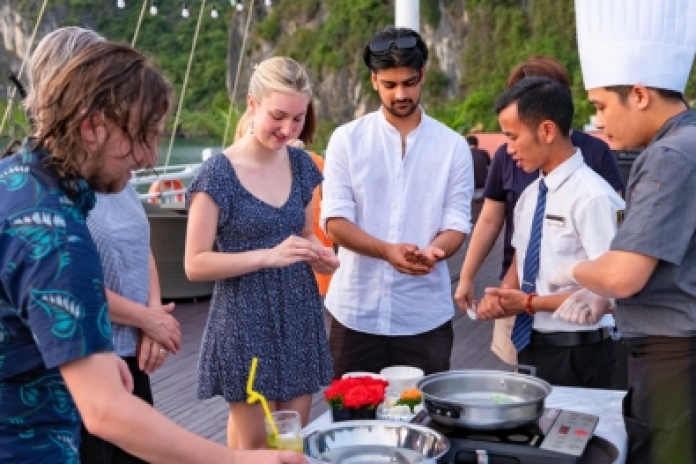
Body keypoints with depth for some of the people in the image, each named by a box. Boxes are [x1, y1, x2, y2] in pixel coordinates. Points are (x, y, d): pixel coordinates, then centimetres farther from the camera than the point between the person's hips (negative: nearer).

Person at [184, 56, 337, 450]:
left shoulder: (301, 164, 5)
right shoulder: (219, 173, -12)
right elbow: (196, 264, -14)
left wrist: (318, 255, -3)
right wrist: (269, 256, -24)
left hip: (299, 316, 6)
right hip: (247, 322, -5)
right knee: (255, 443, 4)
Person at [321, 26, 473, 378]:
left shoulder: (453, 146, 2)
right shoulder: (346, 139, 0)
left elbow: (456, 223, -1)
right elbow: (334, 222, -5)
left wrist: (434, 251, -24)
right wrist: (388, 251, -23)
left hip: (425, 315, 0)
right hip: (356, 312, 0)